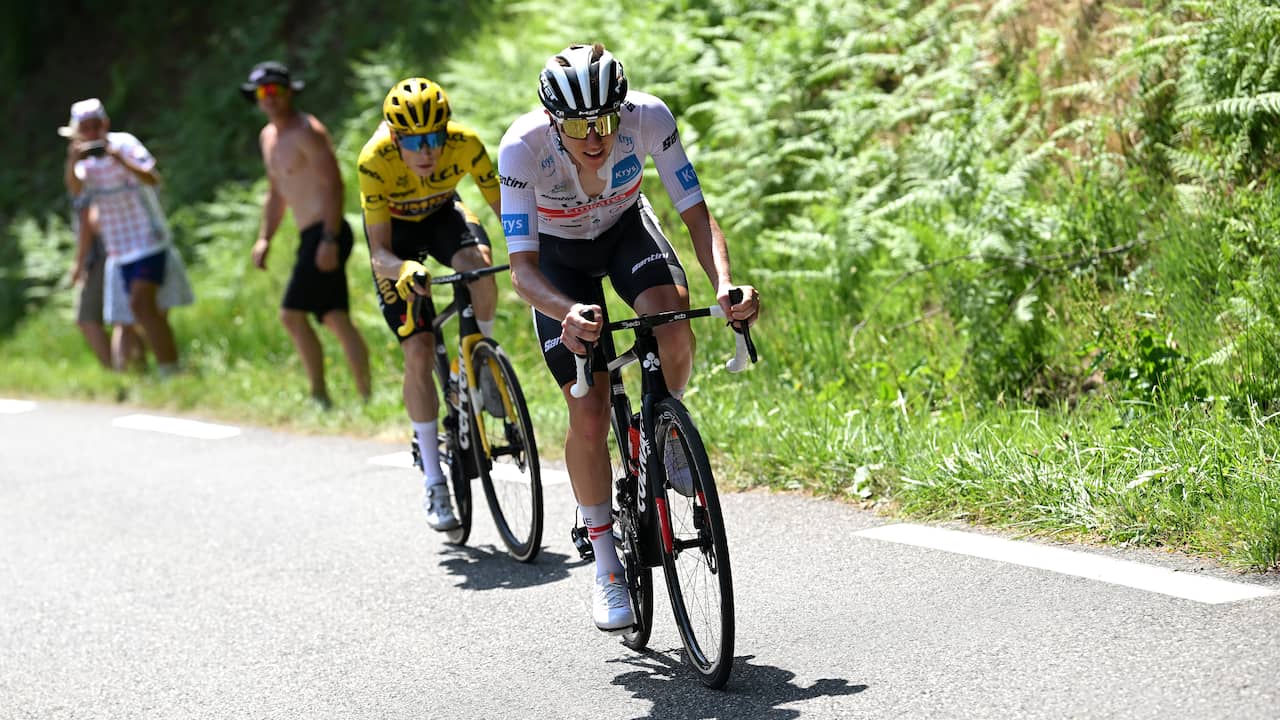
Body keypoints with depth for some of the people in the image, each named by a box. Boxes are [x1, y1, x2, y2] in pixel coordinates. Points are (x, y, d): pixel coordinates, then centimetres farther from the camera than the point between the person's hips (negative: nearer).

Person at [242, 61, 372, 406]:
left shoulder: (307, 131, -11)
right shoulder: (268, 137, 17)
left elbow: (334, 185, -18)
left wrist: (329, 239, -25)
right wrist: (264, 238, 18)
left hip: (326, 235, -9)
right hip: (312, 236, 9)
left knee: (292, 314, -12)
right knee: (336, 319, 7)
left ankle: (320, 396, -8)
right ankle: (366, 395, 6)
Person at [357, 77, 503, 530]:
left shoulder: (465, 144, -31)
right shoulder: (375, 160, -35)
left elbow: (503, 206, -21)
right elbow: (380, 251, -34)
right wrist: (401, 269, -56)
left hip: (442, 213, 1)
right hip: (394, 228, -1)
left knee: (480, 265, -35)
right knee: (419, 352, -11)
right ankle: (433, 480, 0)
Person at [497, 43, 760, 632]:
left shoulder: (649, 118, -33)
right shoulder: (522, 148, -37)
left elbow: (696, 213, -28)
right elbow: (522, 268, -36)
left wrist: (724, 284, -47)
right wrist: (568, 313, -57)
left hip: (626, 227, 1)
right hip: (557, 253, -1)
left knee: (672, 327, -31)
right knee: (589, 413, -9)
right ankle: (606, 565, 7)